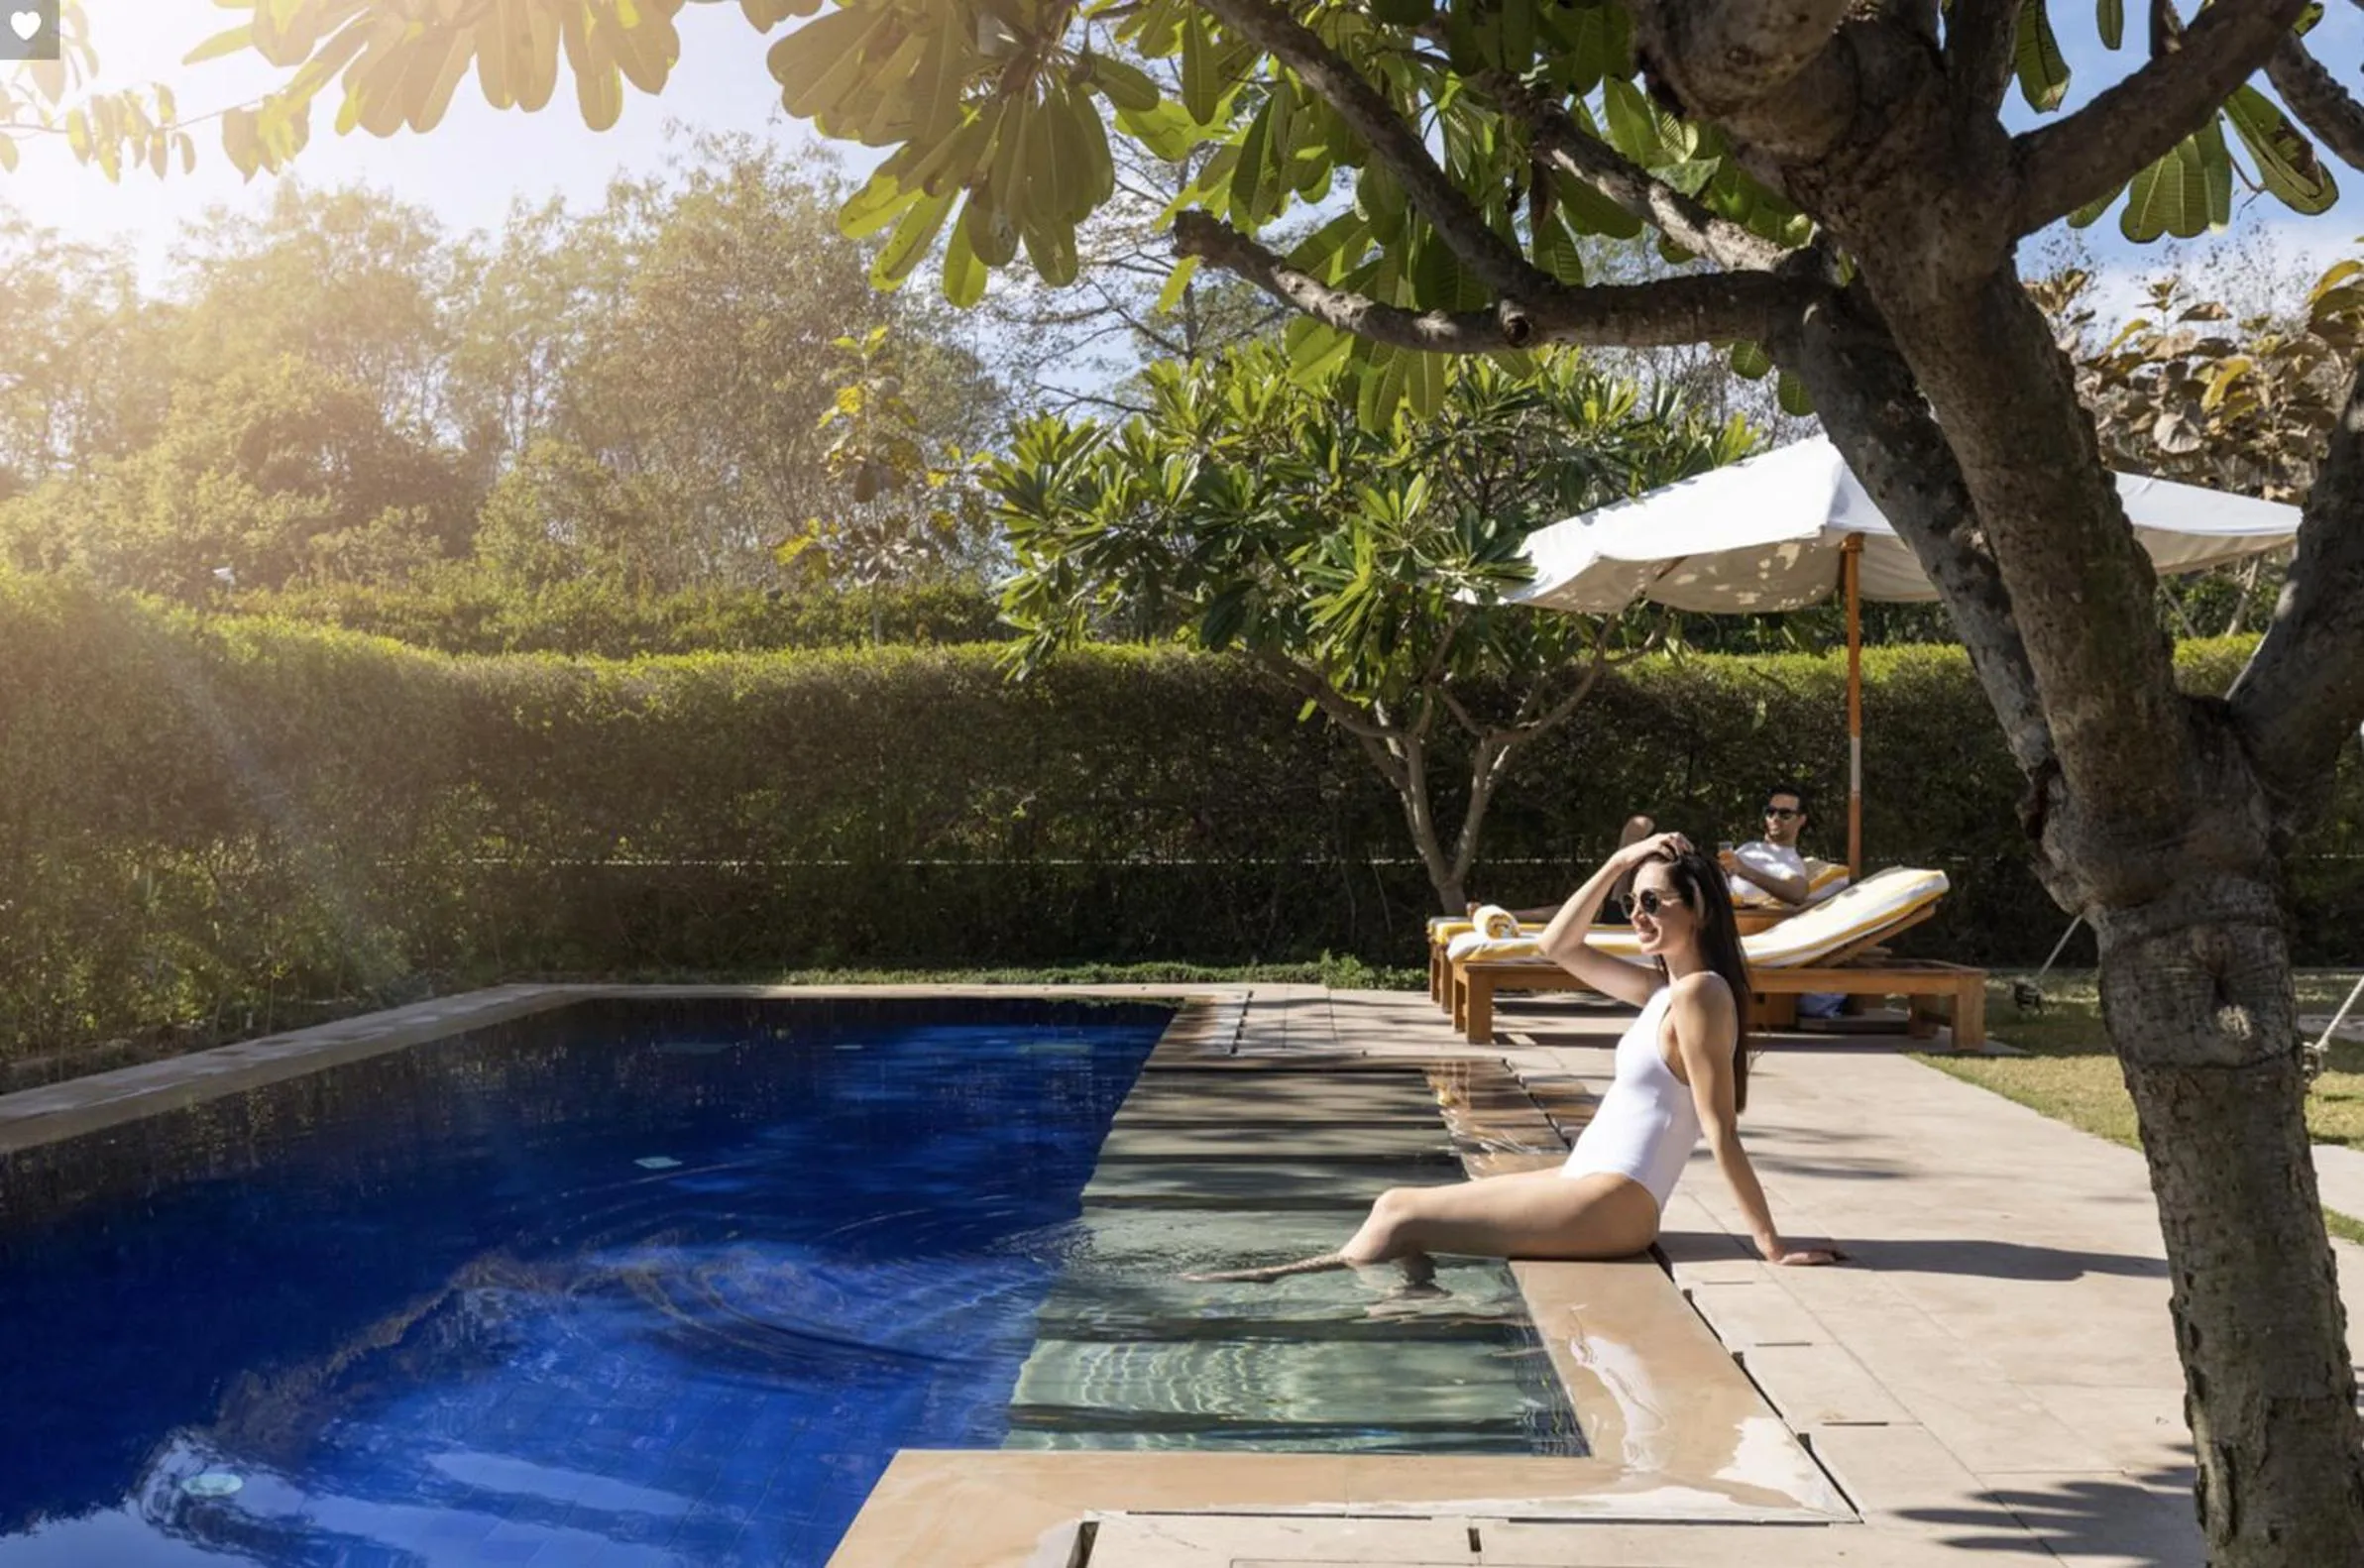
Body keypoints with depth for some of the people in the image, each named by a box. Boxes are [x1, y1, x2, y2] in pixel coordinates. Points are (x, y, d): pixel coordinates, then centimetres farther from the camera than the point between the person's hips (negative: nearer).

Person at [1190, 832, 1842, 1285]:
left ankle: (1283, 1280, 8)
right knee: (1398, 1205, 6)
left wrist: (1770, 1244, -17)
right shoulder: (1665, 988, 13)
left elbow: (1721, 1131, -15)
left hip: (1610, 1207, -10)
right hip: (1588, 1186, 10)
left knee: (1398, 1219, -7)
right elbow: (1557, 946, 19)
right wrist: (1618, 864, 11)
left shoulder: (1699, 994, -15)